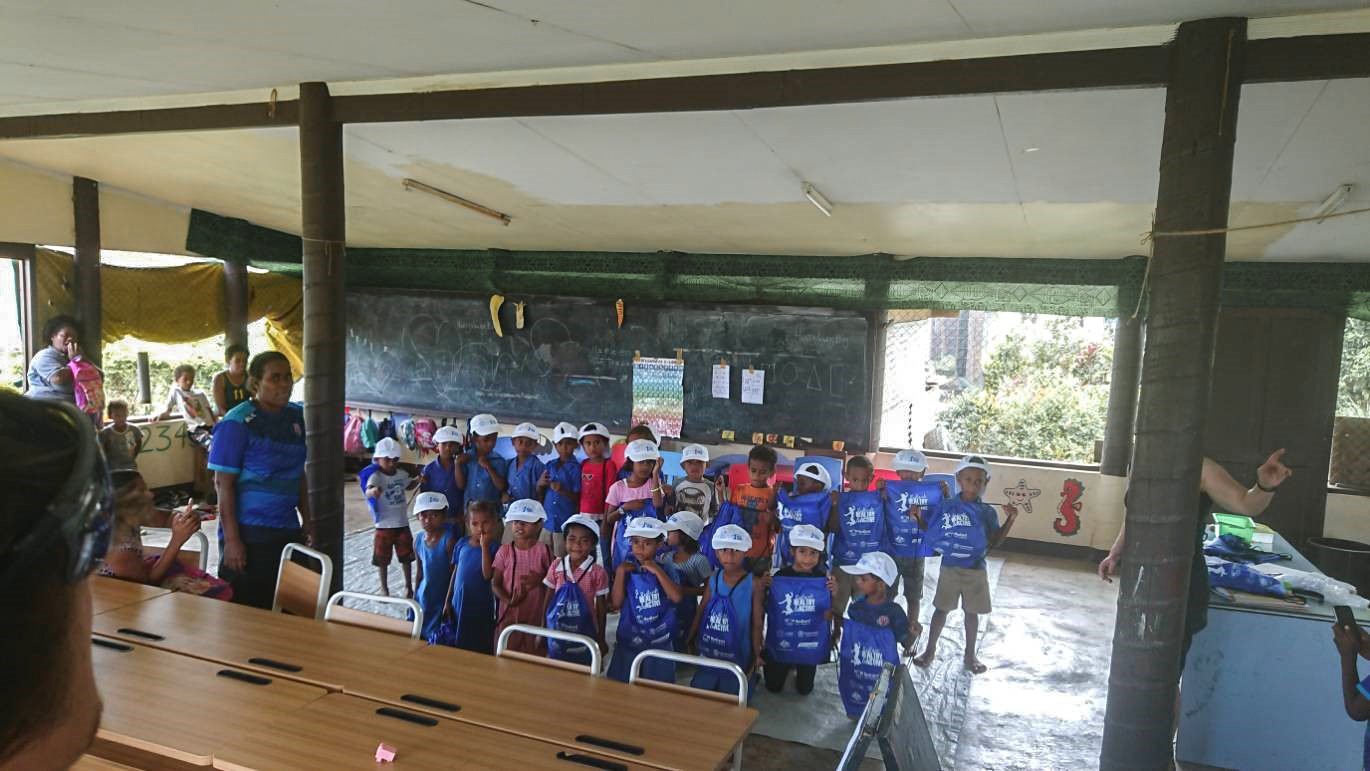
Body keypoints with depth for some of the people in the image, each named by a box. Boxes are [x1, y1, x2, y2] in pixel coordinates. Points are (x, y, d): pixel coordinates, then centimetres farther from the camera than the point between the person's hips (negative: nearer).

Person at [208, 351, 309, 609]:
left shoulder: (296, 417, 8)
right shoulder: (237, 423, -10)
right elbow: (223, 484, -12)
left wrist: (308, 520, 15)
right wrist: (231, 539, -16)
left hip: (288, 531, 6)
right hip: (249, 534, -6)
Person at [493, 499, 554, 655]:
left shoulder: (543, 550, -4)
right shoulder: (504, 551, 0)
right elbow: (496, 583, -1)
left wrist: (539, 579, -18)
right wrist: (508, 600, -18)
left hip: (536, 617, -2)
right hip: (508, 616, 2)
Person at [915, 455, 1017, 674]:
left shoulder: (987, 512, -2)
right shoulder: (945, 507, -7)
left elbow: (994, 543, 1)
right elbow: (930, 533, -6)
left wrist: (1010, 520, -6)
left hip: (976, 571, 2)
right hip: (950, 568, -1)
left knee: (972, 612, 13)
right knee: (941, 609, 8)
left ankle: (970, 654, 29)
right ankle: (930, 649, 23)